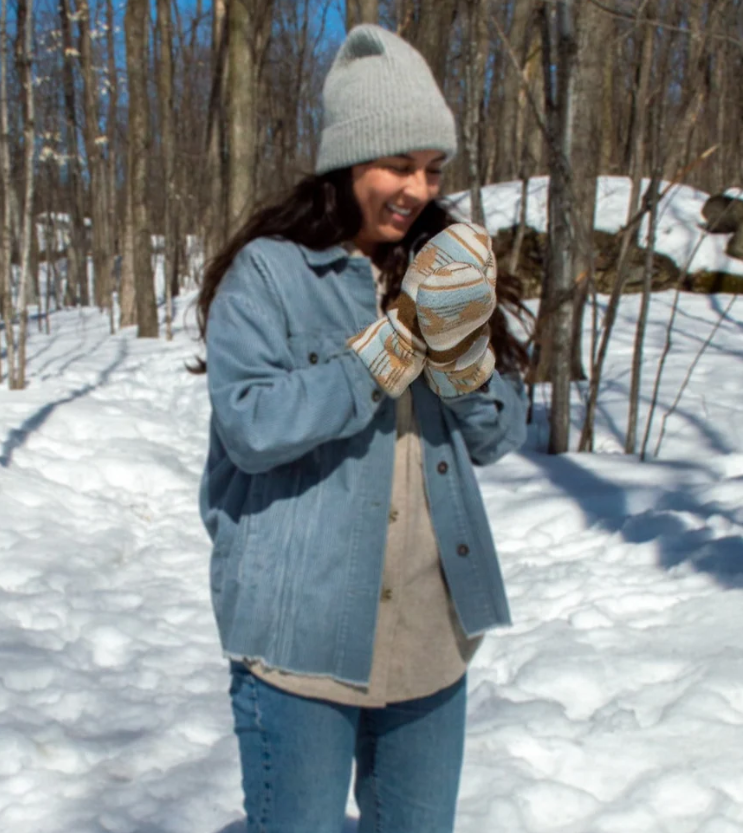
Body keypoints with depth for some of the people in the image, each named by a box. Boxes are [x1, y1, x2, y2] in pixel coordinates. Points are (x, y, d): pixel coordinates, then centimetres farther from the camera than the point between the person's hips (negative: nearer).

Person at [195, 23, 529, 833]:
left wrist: (458, 348, -12)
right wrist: (394, 345, -21)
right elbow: (251, 425, -20)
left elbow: (499, 436, 7)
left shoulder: (438, 271, 8)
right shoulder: (269, 271, -8)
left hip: (430, 635, 6)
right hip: (304, 635, -5)